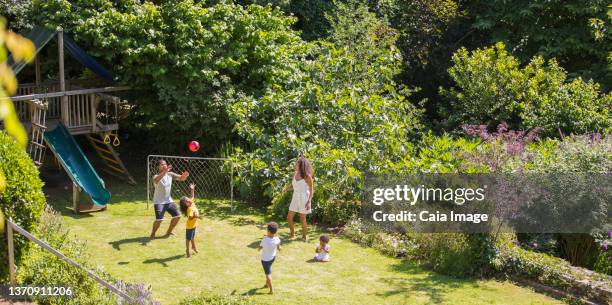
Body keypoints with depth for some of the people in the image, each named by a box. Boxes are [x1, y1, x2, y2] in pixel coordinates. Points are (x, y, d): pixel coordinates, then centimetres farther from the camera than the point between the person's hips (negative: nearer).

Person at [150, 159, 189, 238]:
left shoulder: (170, 174, -1)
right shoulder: (156, 176, -19)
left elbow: (181, 178, -2)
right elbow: (156, 180, -44)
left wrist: (184, 176, -28)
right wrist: (164, 172, -58)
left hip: (168, 200, 6)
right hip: (159, 202, -6)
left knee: (177, 216, 6)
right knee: (159, 219, -18)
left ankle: (169, 231, 27)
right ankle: (153, 233, 9)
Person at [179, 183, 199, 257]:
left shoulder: (192, 202, -6)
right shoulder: (190, 209, -31)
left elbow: (192, 196, 12)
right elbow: (190, 218, -40)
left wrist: (192, 189, 6)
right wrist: (195, 216, -56)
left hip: (194, 225, 9)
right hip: (190, 226, -9)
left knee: (193, 236, 27)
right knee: (188, 238, 7)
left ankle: (193, 246, 45)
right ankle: (187, 250, 20)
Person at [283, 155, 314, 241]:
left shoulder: (307, 176, -16)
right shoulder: (295, 173, 2)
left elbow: (311, 190, -10)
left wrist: (309, 201, -18)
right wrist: (286, 189, -7)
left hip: (304, 198, -6)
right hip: (295, 197, 6)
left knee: (302, 219, 3)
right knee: (289, 217, 4)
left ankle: (304, 236, 25)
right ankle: (292, 234, 25)